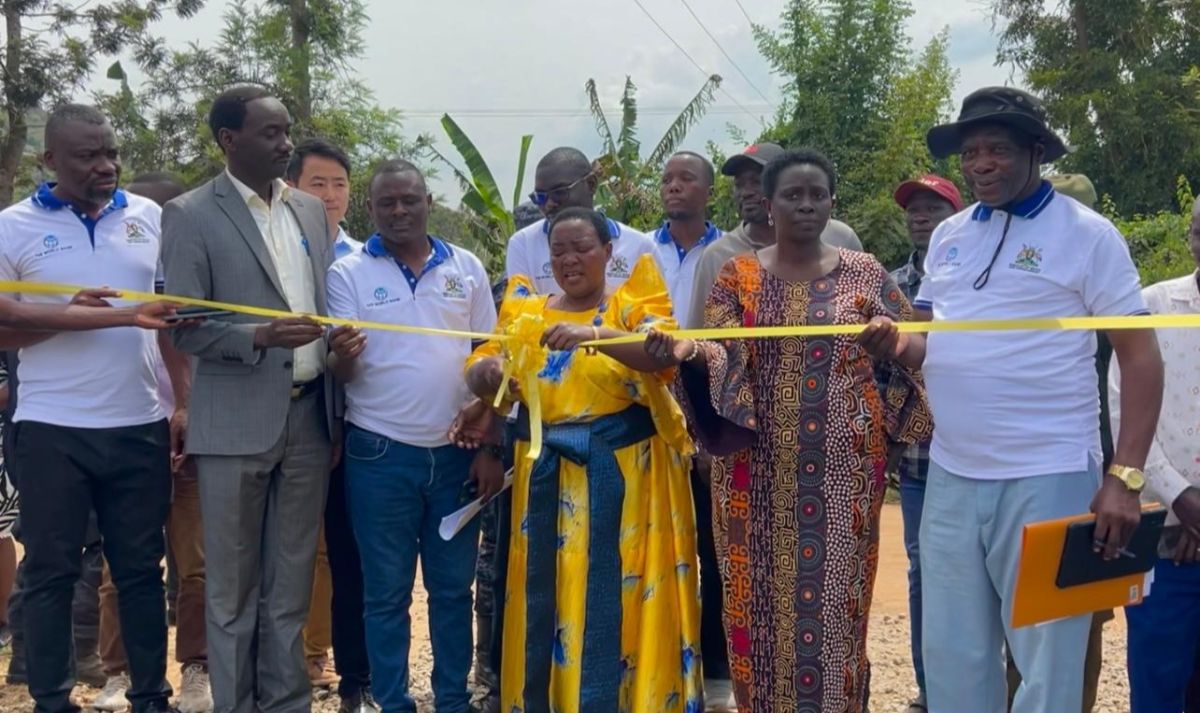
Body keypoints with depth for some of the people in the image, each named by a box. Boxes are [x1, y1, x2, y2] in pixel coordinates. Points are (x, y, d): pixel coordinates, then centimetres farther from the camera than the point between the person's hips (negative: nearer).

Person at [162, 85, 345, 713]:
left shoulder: (310, 210, 12)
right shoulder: (191, 215, -5)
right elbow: (184, 328, -10)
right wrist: (261, 336, -24)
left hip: (309, 417, 5)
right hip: (237, 424, -4)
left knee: (291, 581, 13)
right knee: (233, 586, 7)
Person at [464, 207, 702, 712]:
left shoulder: (633, 305, 1)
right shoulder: (526, 312, 12)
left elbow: (665, 353, -18)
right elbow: (481, 374, 7)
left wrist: (594, 334, -32)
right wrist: (487, 371, -17)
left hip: (620, 468, -3)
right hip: (545, 471, 3)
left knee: (613, 591, -3)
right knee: (545, 591, 6)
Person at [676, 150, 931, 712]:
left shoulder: (864, 273, 6)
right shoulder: (739, 276, 4)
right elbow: (718, 355, -6)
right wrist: (686, 349, -28)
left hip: (843, 466, 0)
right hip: (760, 467, 0)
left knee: (836, 590, 3)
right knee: (764, 591, 4)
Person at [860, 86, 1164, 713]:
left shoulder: (1086, 234, -6)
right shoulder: (948, 236, 11)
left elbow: (1141, 358, -8)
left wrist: (1125, 478, -17)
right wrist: (894, 344, -7)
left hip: (1048, 478, -5)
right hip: (950, 477, 5)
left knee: (1047, 661, 7)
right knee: (951, 656, 14)